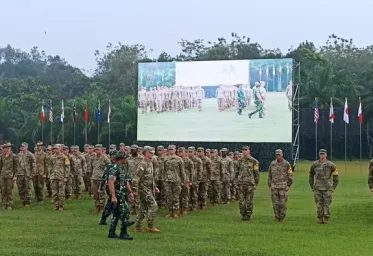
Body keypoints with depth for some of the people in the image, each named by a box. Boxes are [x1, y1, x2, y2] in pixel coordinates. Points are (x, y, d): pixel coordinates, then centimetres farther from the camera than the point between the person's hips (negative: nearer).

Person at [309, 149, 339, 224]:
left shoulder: (331, 165, -2)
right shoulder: (314, 165, 3)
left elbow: (336, 177, 4)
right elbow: (311, 176, 14)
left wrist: (333, 188, -1)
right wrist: (312, 187, 9)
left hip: (327, 189, -2)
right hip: (317, 189, 2)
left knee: (327, 204, -1)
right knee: (319, 204, 3)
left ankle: (326, 219, 4)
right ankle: (320, 218, 9)